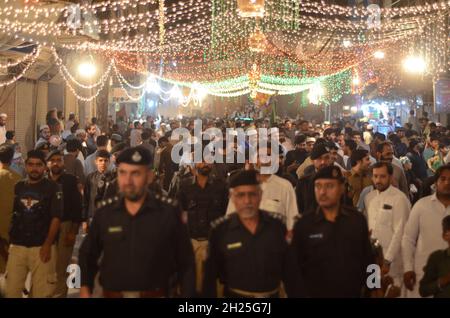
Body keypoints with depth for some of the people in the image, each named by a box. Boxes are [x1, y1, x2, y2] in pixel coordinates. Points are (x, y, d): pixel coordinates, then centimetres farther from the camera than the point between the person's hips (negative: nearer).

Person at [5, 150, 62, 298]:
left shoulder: (52, 188, -2)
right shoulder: (18, 187, 10)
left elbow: (56, 218, -8)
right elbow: (10, 214, 14)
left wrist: (47, 245, -16)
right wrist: (8, 239, 5)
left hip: (41, 247, -3)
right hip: (17, 246, 3)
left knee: (41, 291, 3)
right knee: (11, 290, 4)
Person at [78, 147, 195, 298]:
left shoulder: (169, 211, -9)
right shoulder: (104, 212, -1)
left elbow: (186, 262, -4)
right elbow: (88, 255, 11)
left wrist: (187, 295, -9)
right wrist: (85, 289, -2)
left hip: (155, 294, -2)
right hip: (111, 294, 2)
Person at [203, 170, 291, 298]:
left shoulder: (277, 224, -5)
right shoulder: (220, 229, -9)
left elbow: (288, 266, 3)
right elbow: (210, 273, -4)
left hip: (273, 295, 2)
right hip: (235, 295, -2)